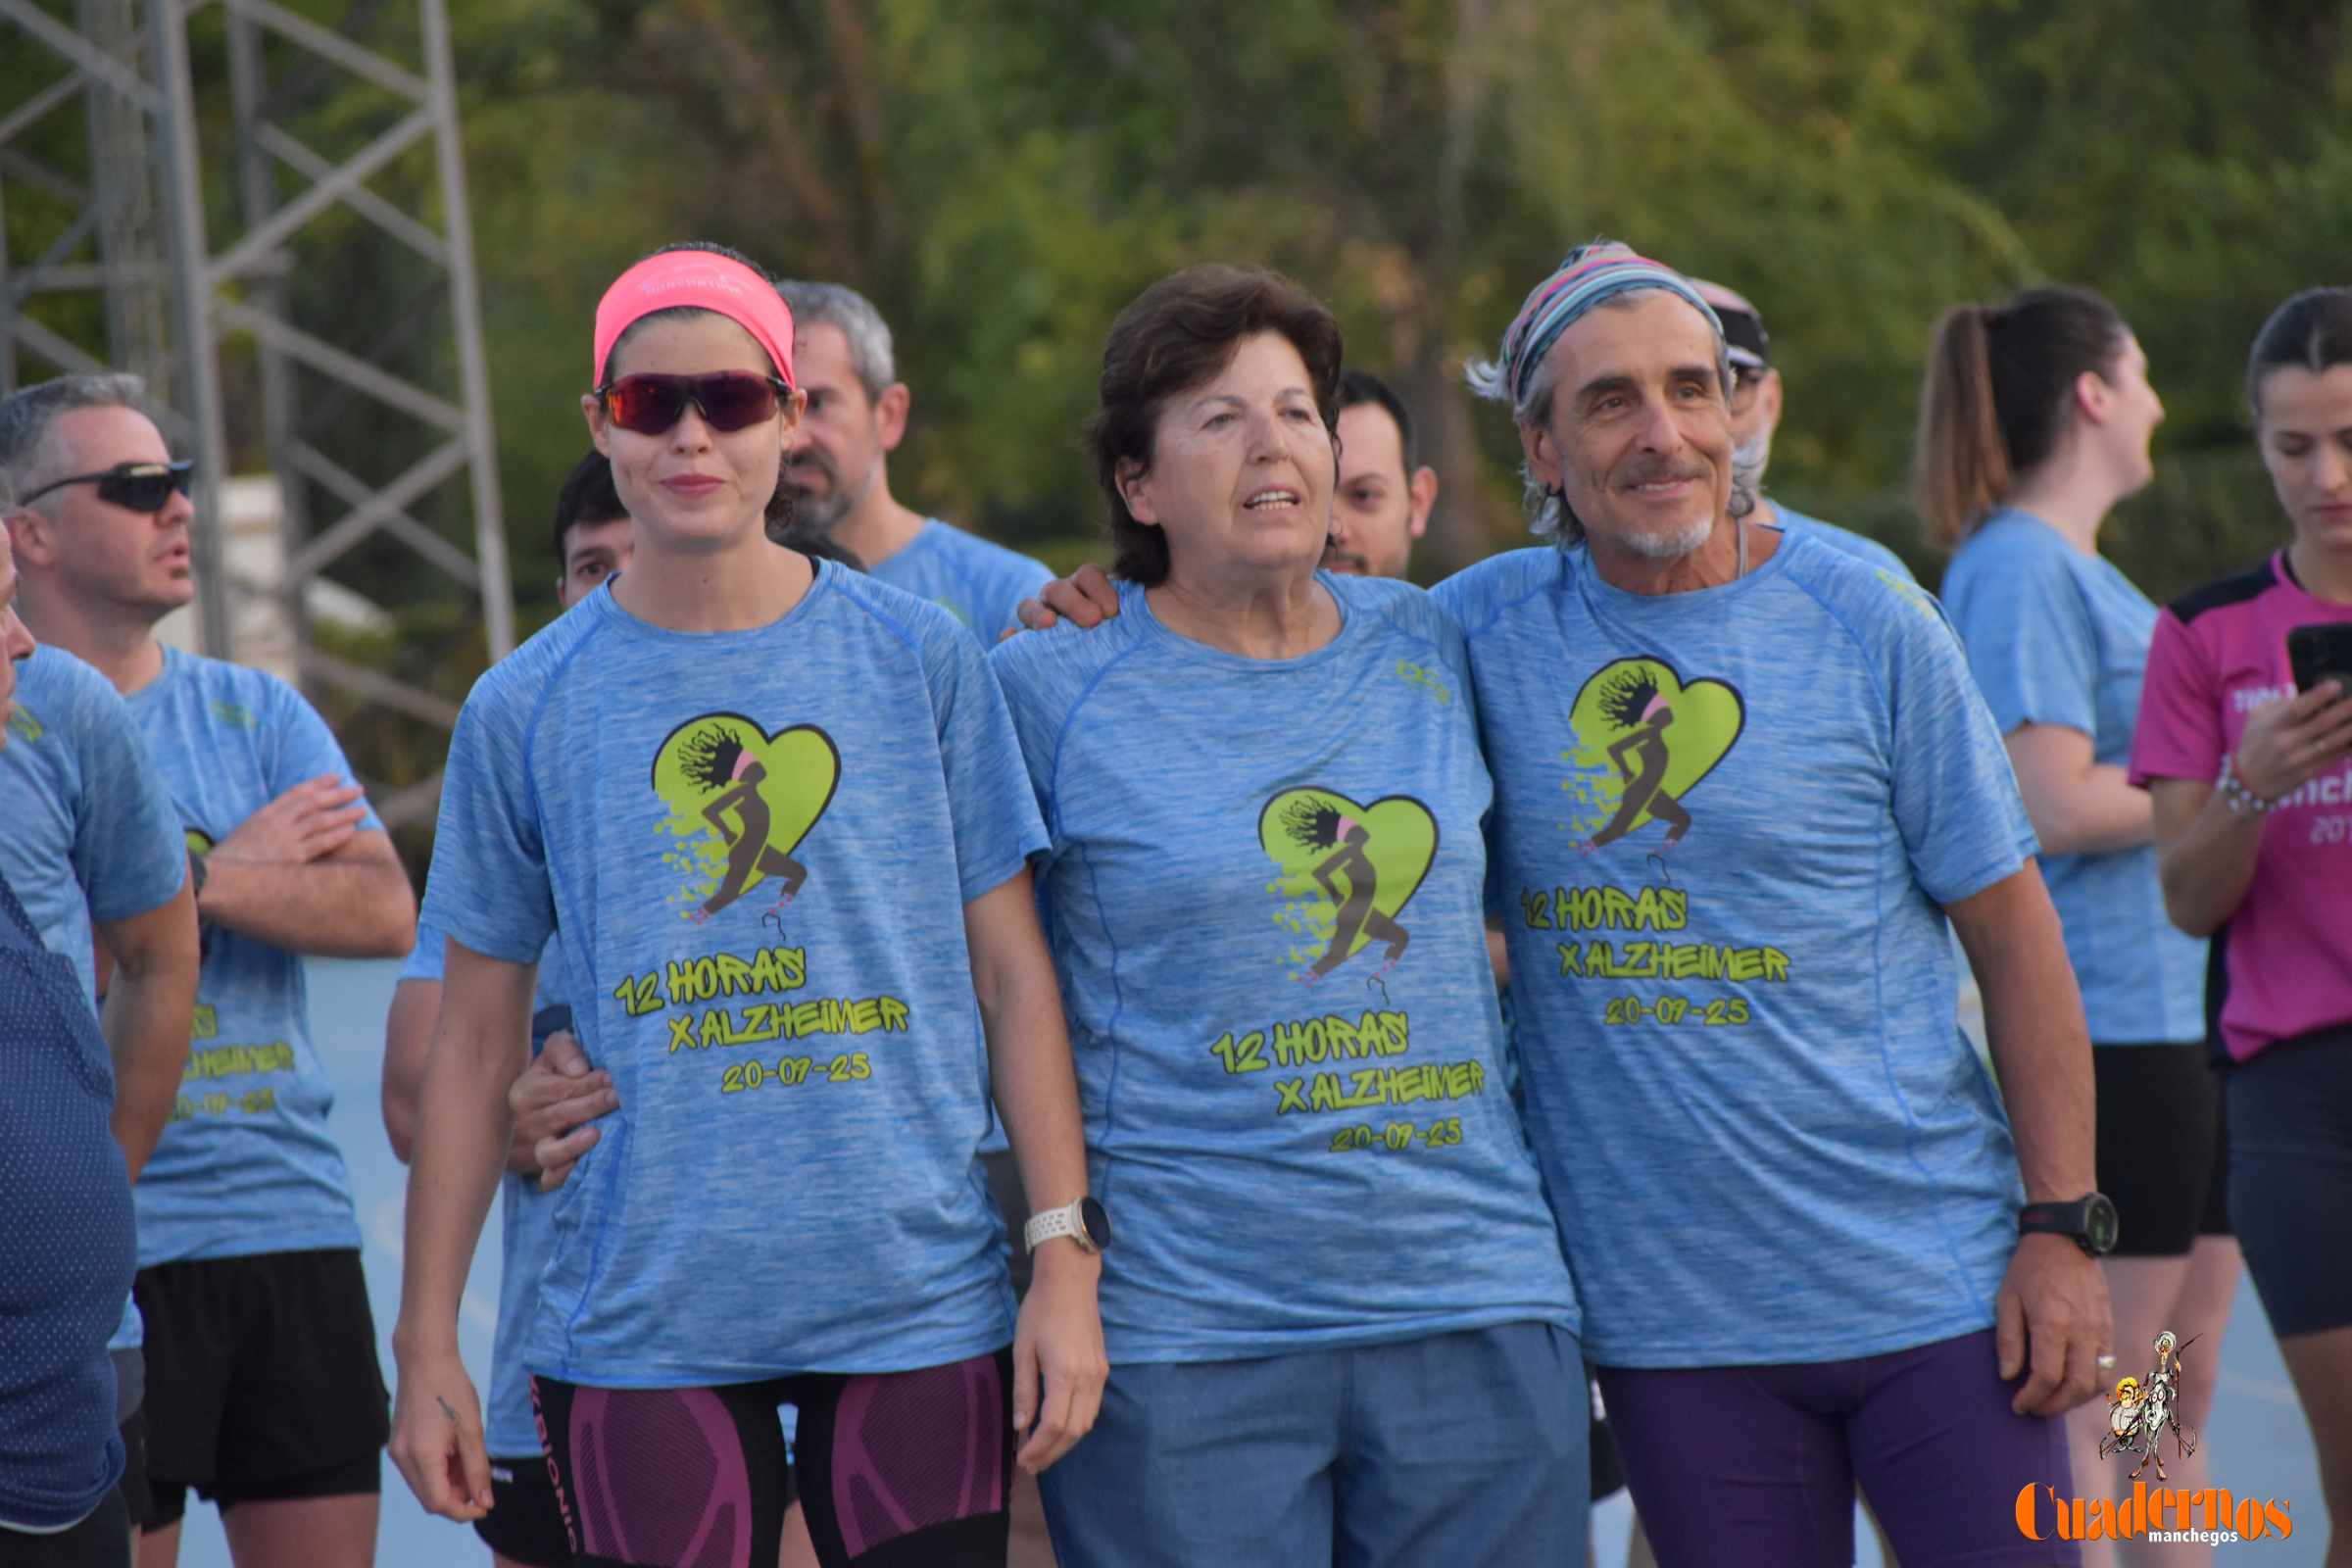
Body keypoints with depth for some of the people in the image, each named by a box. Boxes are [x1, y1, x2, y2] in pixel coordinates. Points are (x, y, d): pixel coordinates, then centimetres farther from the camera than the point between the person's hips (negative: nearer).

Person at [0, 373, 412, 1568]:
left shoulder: (254, 714, 11)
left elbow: (385, 915, -1)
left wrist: (202, 883, -13)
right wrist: (231, 868, -8)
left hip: (291, 1215, 4)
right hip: (98, 1248, -4)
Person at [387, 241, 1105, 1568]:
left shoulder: (922, 661, 4)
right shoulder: (527, 710, 5)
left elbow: (1015, 976, 5)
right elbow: (477, 1043, 9)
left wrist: (1068, 1262, -2)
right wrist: (427, 1344, 6)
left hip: (923, 1309, 0)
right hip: (641, 1331, 0)